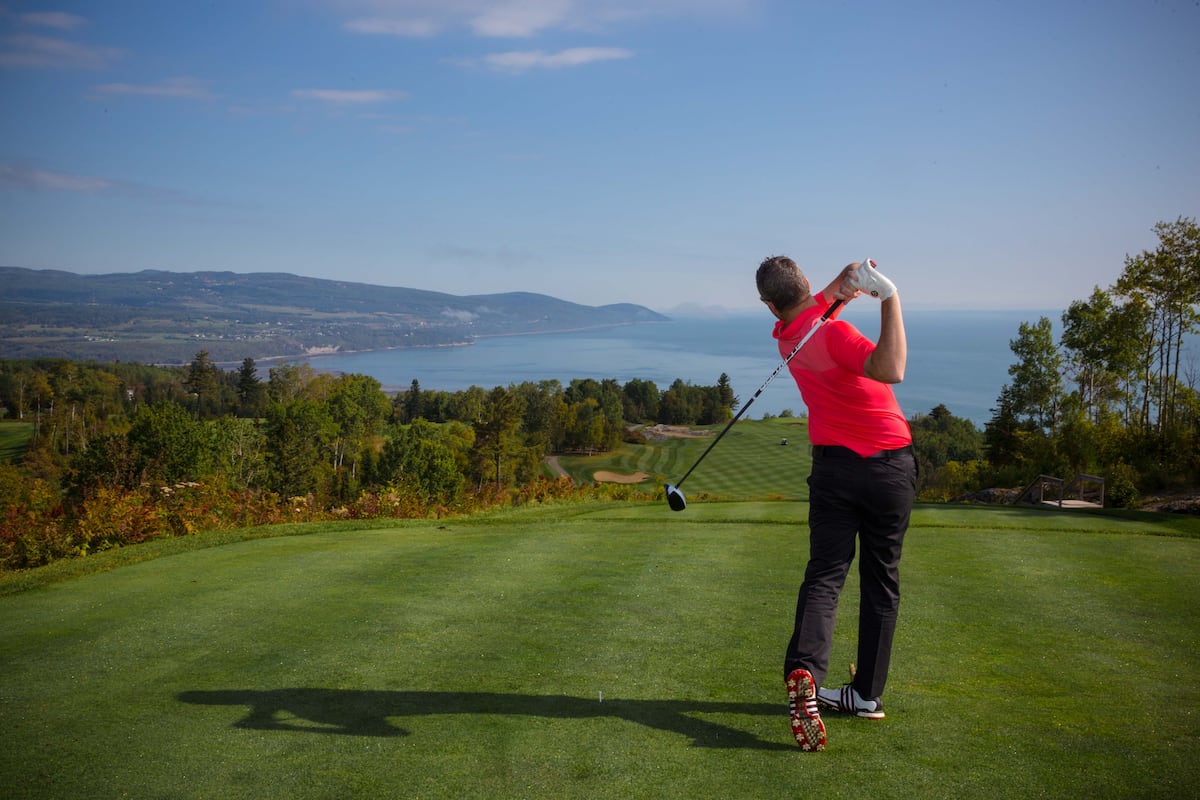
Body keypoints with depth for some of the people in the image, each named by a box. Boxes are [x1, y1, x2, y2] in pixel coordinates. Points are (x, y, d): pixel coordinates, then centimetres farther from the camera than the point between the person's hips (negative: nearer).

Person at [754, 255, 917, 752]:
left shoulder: (787, 335, 4)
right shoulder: (832, 333, -18)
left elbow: (827, 297, 21)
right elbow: (891, 371, -34)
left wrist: (852, 279, 1)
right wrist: (889, 296, -30)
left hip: (834, 466, 3)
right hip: (889, 465, -3)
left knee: (824, 575, -1)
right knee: (881, 580, 11)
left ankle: (803, 670, -26)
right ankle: (867, 693, 16)